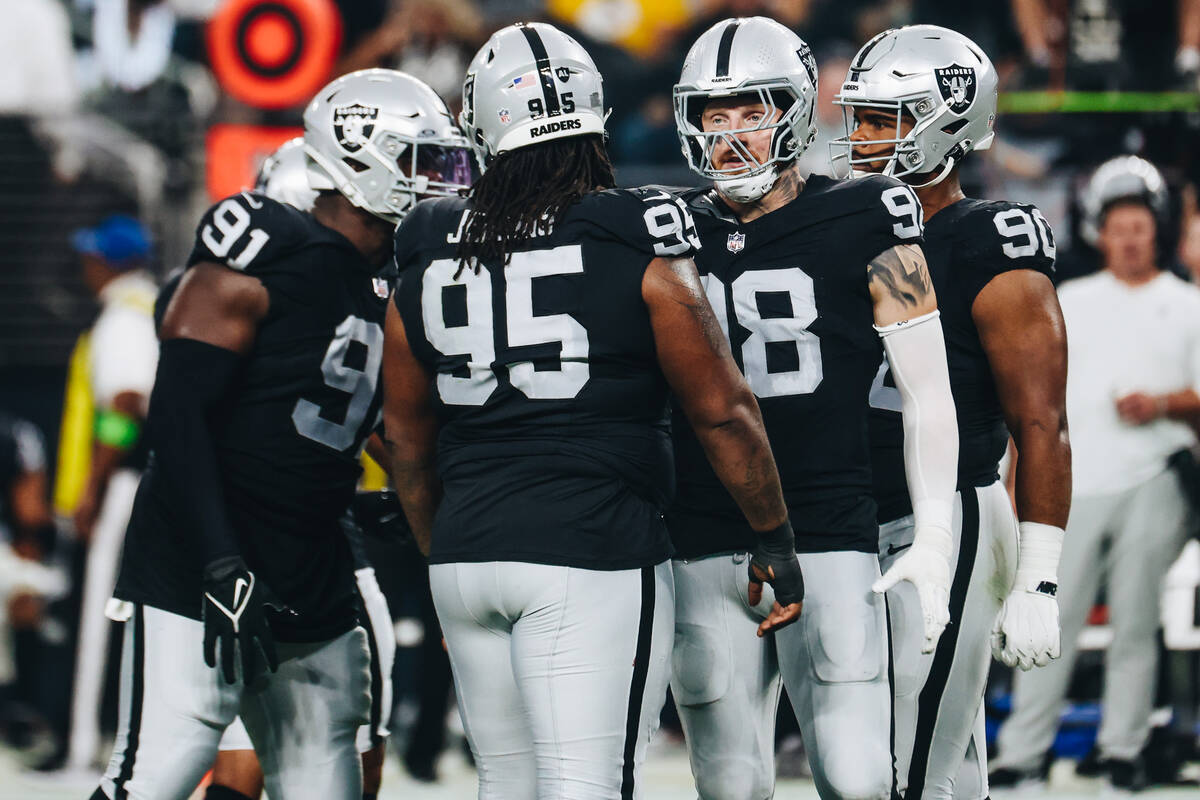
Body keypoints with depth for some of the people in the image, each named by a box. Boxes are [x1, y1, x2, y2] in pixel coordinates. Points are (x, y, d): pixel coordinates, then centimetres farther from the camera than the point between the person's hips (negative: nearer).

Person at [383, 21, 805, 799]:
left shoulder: (430, 262, 7)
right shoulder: (637, 246, -6)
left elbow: (409, 439, 17)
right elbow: (722, 412, -2)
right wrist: (774, 539, 10)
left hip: (467, 557, 5)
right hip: (592, 559, -5)